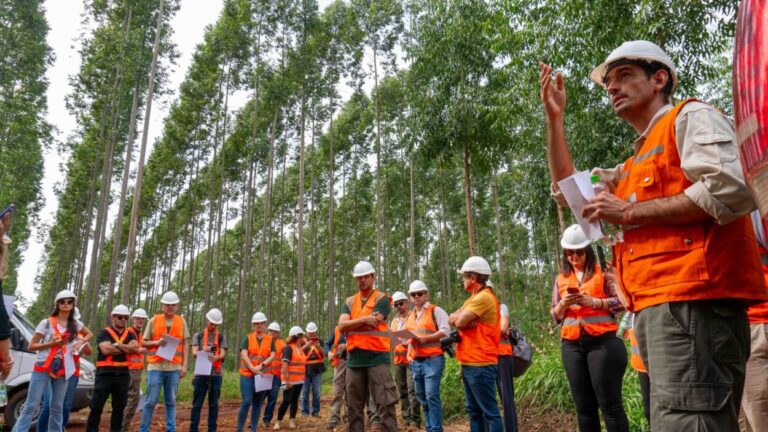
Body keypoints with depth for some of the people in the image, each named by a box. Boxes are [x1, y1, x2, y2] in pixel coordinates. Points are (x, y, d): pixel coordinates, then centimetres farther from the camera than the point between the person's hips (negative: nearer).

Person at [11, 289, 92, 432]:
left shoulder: (75, 324, 7)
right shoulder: (47, 323, -3)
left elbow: (89, 334, 25)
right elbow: (31, 346, -3)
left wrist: (80, 342, 4)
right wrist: (52, 344, -17)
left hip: (62, 369, 4)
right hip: (43, 367, -4)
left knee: (57, 407, 8)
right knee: (31, 406, -6)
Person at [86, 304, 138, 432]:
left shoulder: (130, 334, 12)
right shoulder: (104, 332, -2)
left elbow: (135, 347, -8)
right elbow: (106, 350, -18)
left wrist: (116, 345, -13)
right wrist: (127, 348, -9)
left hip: (123, 375, 4)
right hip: (105, 373, -4)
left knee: (119, 407, 10)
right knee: (96, 407, 0)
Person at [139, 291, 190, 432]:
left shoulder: (182, 321, 7)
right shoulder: (153, 320, 4)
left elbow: (185, 345, 6)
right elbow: (144, 343, 7)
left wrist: (184, 365, 0)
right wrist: (157, 342, -13)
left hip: (174, 367, 1)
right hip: (156, 366, -1)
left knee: (171, 401, 8)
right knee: (151, 401, 0)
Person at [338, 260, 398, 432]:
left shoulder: (382, 299, 0)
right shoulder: (349, 302, 15)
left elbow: (370, 325, -13)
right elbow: (341, 326, -1)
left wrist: (351, 325, -2)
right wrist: (364, 319, -12)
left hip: (377, 358, -5)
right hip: (354, 359, 5)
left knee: (385, 405, -6)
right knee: (354, 407, 12)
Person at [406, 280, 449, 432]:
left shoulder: (436, 310, -4)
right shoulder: (410, 315, 18)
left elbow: (445, 331, -15)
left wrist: (424, 339, -21)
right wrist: (409, 353, 8)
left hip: (433, 359, -7)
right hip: (416, 362, 7)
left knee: (432, 396, -12)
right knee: (422, 397, 12)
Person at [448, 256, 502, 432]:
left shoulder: (484, 297, -15)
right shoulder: (473, 299, 17)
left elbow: (459, 322, -19)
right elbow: (451, 319, 11)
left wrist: (460, 316, 1)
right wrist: (461, 316, -8)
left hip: (480, 365, -10)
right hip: (469, 363, 10)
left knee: (489, 411, -6)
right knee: (474, 411, 14)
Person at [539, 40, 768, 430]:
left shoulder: (691, 117, 3)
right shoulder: (635, 165, 28)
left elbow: (733, 189, -14)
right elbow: (567, 189, 31)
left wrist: (629, 212, -9)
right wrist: (554, 119, 24)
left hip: (692, 302, -9)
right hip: (659, 308, 9)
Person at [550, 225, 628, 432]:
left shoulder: (602, 271, 4)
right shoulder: (561, 279, 15)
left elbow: (620, 301, -1)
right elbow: (555, 315, 15)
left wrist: (593, 302, -15)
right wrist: (563, 304, -6)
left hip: (602, 342, -4)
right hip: (572, 346, 4)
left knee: (610, 403, -4)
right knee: (583, 406, 7)